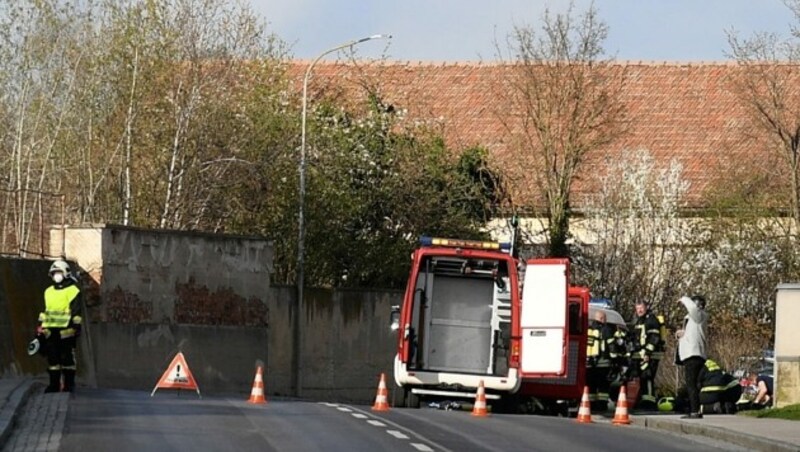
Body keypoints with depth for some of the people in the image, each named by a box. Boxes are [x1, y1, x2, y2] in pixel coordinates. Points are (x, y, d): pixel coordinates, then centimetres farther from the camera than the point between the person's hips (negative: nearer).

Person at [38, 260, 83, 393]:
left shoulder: (72, 290, -1)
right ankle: (54, 384, 10)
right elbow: (45, 311, 24)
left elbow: (76, 311, -6)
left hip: (66, 330, -6)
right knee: (52, 357, 5)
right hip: (51, 330, 6)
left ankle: (69, 384, 1)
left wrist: (76, 325, -13)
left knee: (67, 357, -4)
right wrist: (41, 326, 19)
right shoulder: (49, 292, 19)